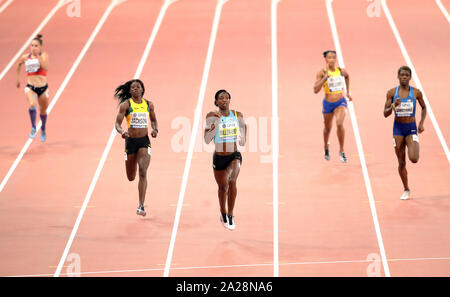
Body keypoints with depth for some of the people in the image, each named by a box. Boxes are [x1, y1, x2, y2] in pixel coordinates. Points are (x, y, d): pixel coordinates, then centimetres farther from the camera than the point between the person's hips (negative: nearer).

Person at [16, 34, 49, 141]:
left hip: (43, 88, 0)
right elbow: (19, 65, 22)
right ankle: (33, 128, -12)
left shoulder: (44, 55, -9)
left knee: (43, 111, 16)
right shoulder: (25, 57, -1)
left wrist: (38, 56, -31)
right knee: (32, 105, -30)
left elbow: (46, 68, -27)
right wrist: (18, 79, 24)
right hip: (30, 87, 0)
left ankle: (43, 129, 46)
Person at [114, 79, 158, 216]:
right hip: (130, 140, -1)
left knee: (143, 172, -16)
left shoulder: (149, 104, 5)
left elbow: (153, 119, 21)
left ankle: (141, 207, -14)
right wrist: (122, 132, -27)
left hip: (144, 141, 1)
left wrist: (155, 129, 0)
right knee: (131, 177, 11)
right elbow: (117, 123, -6)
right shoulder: (125, 104, -4)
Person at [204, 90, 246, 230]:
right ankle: (223, 214, 44)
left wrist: (243, 138, 7)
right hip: (219, 157, 0)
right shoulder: (212, 116, -10)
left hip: (235, 156, 0)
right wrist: (216, 123, -26)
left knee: (232, 180, -28)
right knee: (223, 187, 14)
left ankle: (230, 215, -17)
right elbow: (207, 140, -19)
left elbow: (243, 125, 21)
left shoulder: (237, 115, -2)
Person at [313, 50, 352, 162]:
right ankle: (326, 147, 49)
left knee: (339, 123, -25)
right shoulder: (322, 72, -11)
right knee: (327, 128, 18)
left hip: (340, 102, 0)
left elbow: (347, 77, 23)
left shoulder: (342, 71, -3)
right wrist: (325, 76, -26)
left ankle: (341, 151, -11)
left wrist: (348, 92, 22)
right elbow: (316, 90, -21)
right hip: (328, 103, 0)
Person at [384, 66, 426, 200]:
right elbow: (385, 113, -1)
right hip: (398, 128, 1)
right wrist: (393, 106, -21)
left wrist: (421, 123, 0)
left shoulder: (416, 92, -2)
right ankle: (406, 190, 21)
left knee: (414, 159, -19)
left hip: (411, 128, -1)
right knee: (401, 162, 5)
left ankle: (414, 152, 19)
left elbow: (424, 108, 13)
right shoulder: (392, 93, -2)